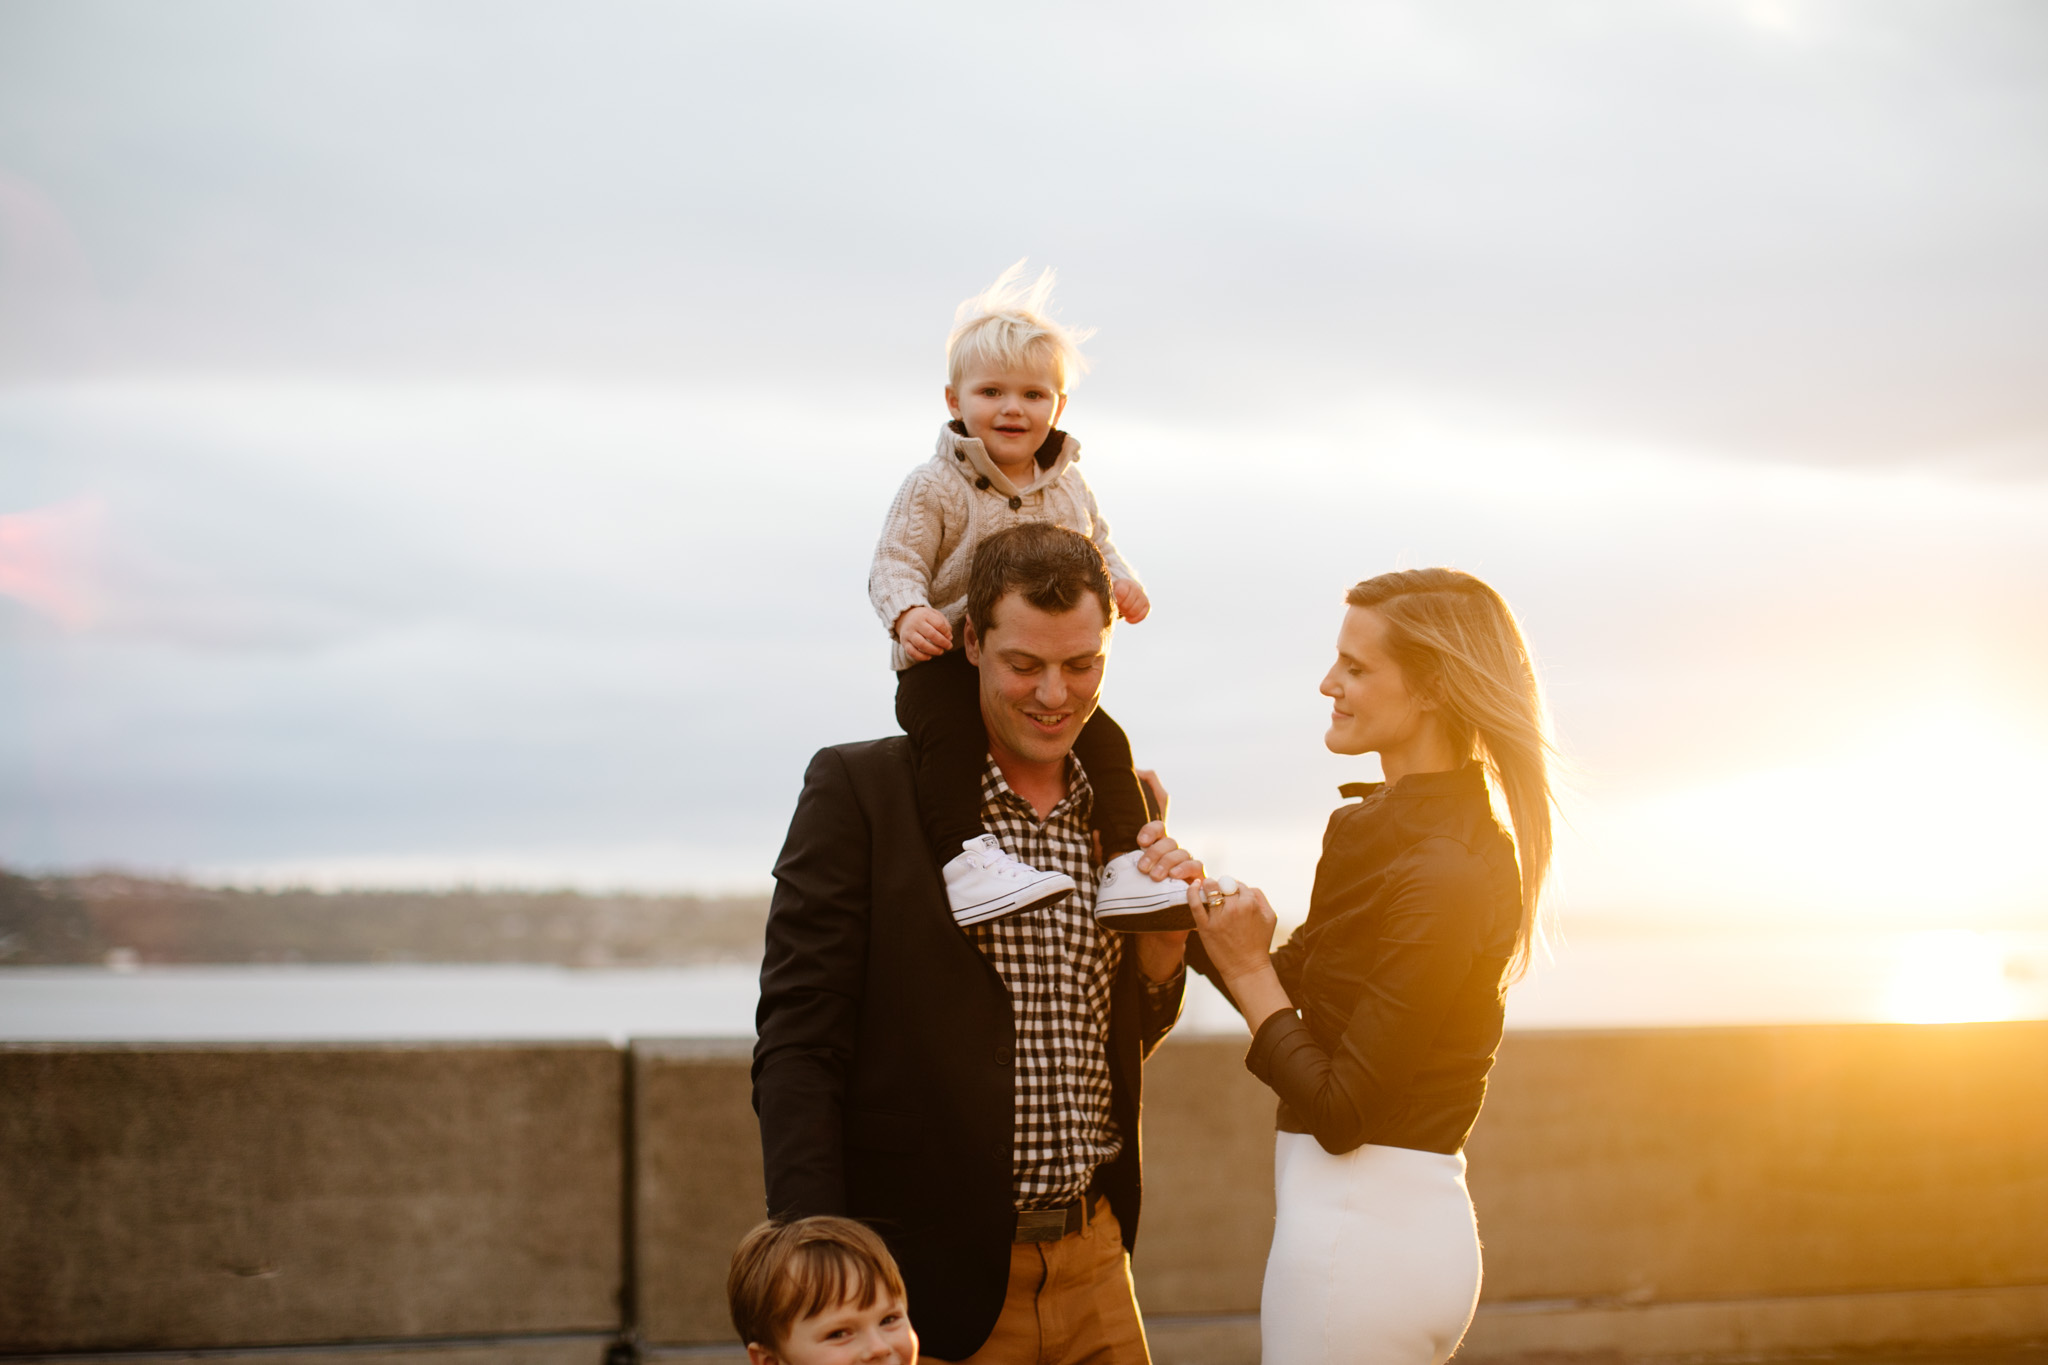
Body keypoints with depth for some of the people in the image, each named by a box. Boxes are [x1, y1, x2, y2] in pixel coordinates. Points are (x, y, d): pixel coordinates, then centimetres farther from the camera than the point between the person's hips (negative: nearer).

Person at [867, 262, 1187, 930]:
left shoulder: (1067, 486, 10)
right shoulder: (934, 487, -7)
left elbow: (1097, 545, 23)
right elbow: (895, 564, -10)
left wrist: (1121, 581, 1)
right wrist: (908, 612, -32)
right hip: (947, 663, -5)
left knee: (1105, 740, -7)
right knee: (950, 734, -31)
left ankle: (1129, 862, 0)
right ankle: (965, 856, -39)